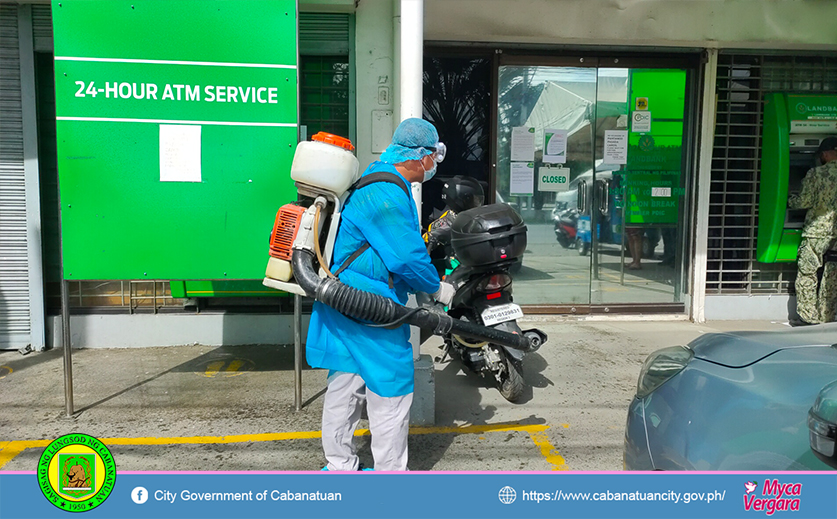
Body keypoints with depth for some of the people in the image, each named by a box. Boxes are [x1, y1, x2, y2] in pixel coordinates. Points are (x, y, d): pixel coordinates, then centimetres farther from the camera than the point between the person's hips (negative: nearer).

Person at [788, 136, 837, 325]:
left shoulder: (816, 174, -8)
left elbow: (805, 201, -7)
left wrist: (788, 201, 11)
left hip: (817, 231, -5)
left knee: (806, 273, 4)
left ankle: (808, 317, 5)